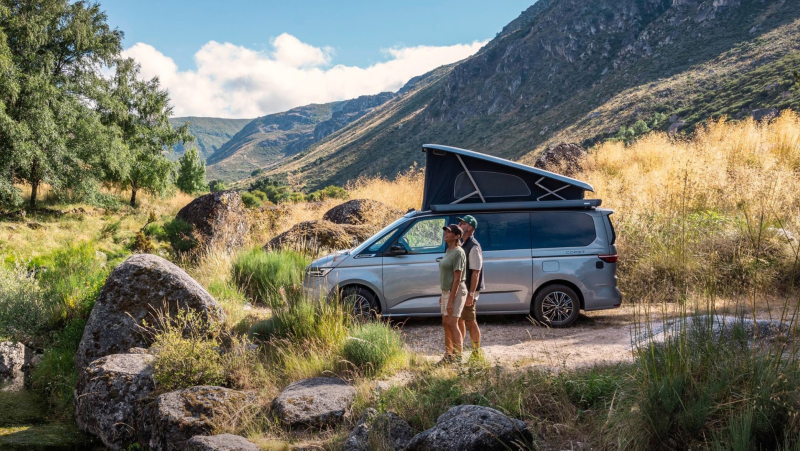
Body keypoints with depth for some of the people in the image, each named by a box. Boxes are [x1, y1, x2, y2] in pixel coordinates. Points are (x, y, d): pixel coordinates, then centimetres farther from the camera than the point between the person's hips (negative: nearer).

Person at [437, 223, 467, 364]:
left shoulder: (458, 253, -16)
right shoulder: (449, 251, 13)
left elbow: (457, 279, -20)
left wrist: (451, 301, -22)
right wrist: (443, 295, 18)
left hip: (456, 292, -10)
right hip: (447, 291, 10)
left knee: (452, 324, -10)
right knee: (446, 324, 11)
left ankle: (458, 356, -4)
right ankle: (448, 355, 19)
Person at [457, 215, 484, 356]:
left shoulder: (473, 247, -15)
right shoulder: (462, 245, 15)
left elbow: (476, 272, -20)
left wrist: (471, 294, -24)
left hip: (468, 291, -9)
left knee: (471, 322, -4)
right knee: (459, 321, 13)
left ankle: (476, 352, 4)